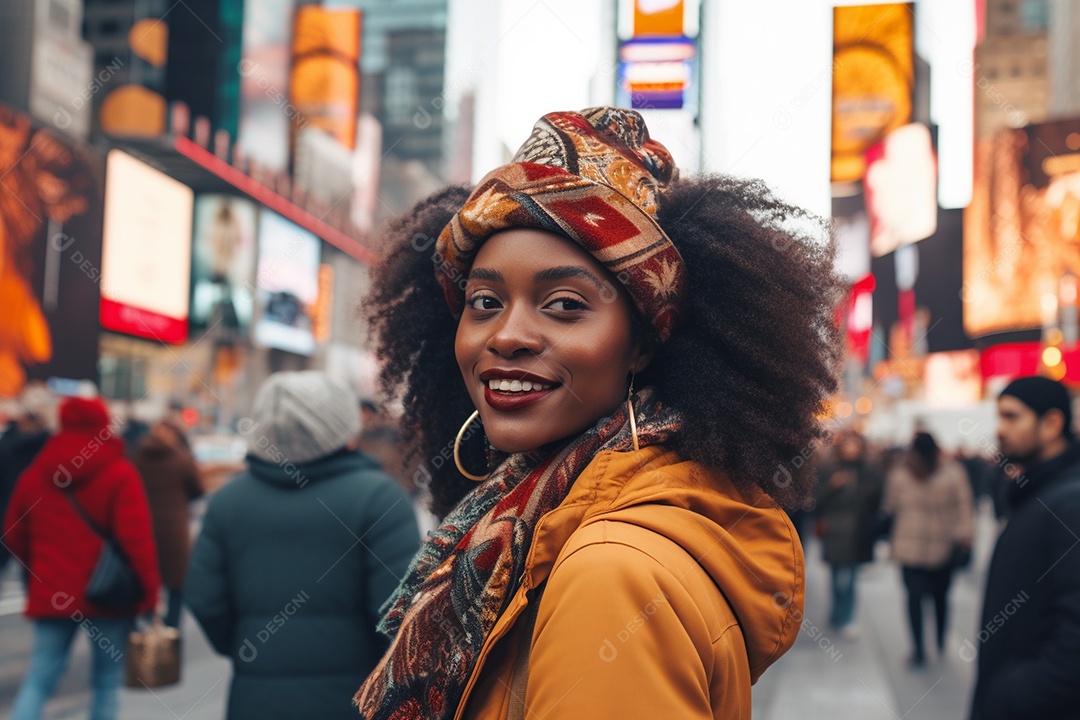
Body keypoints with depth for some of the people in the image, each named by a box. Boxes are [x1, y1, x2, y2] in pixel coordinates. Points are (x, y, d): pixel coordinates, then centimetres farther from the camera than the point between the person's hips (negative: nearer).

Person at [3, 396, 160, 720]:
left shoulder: (35, 474, 8)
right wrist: (149, 592, -11)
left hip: (51, 592, 4)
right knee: (107, 679, 9)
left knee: (40, 678, 8)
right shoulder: (120, 475, -8)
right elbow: (137, 540, -15)